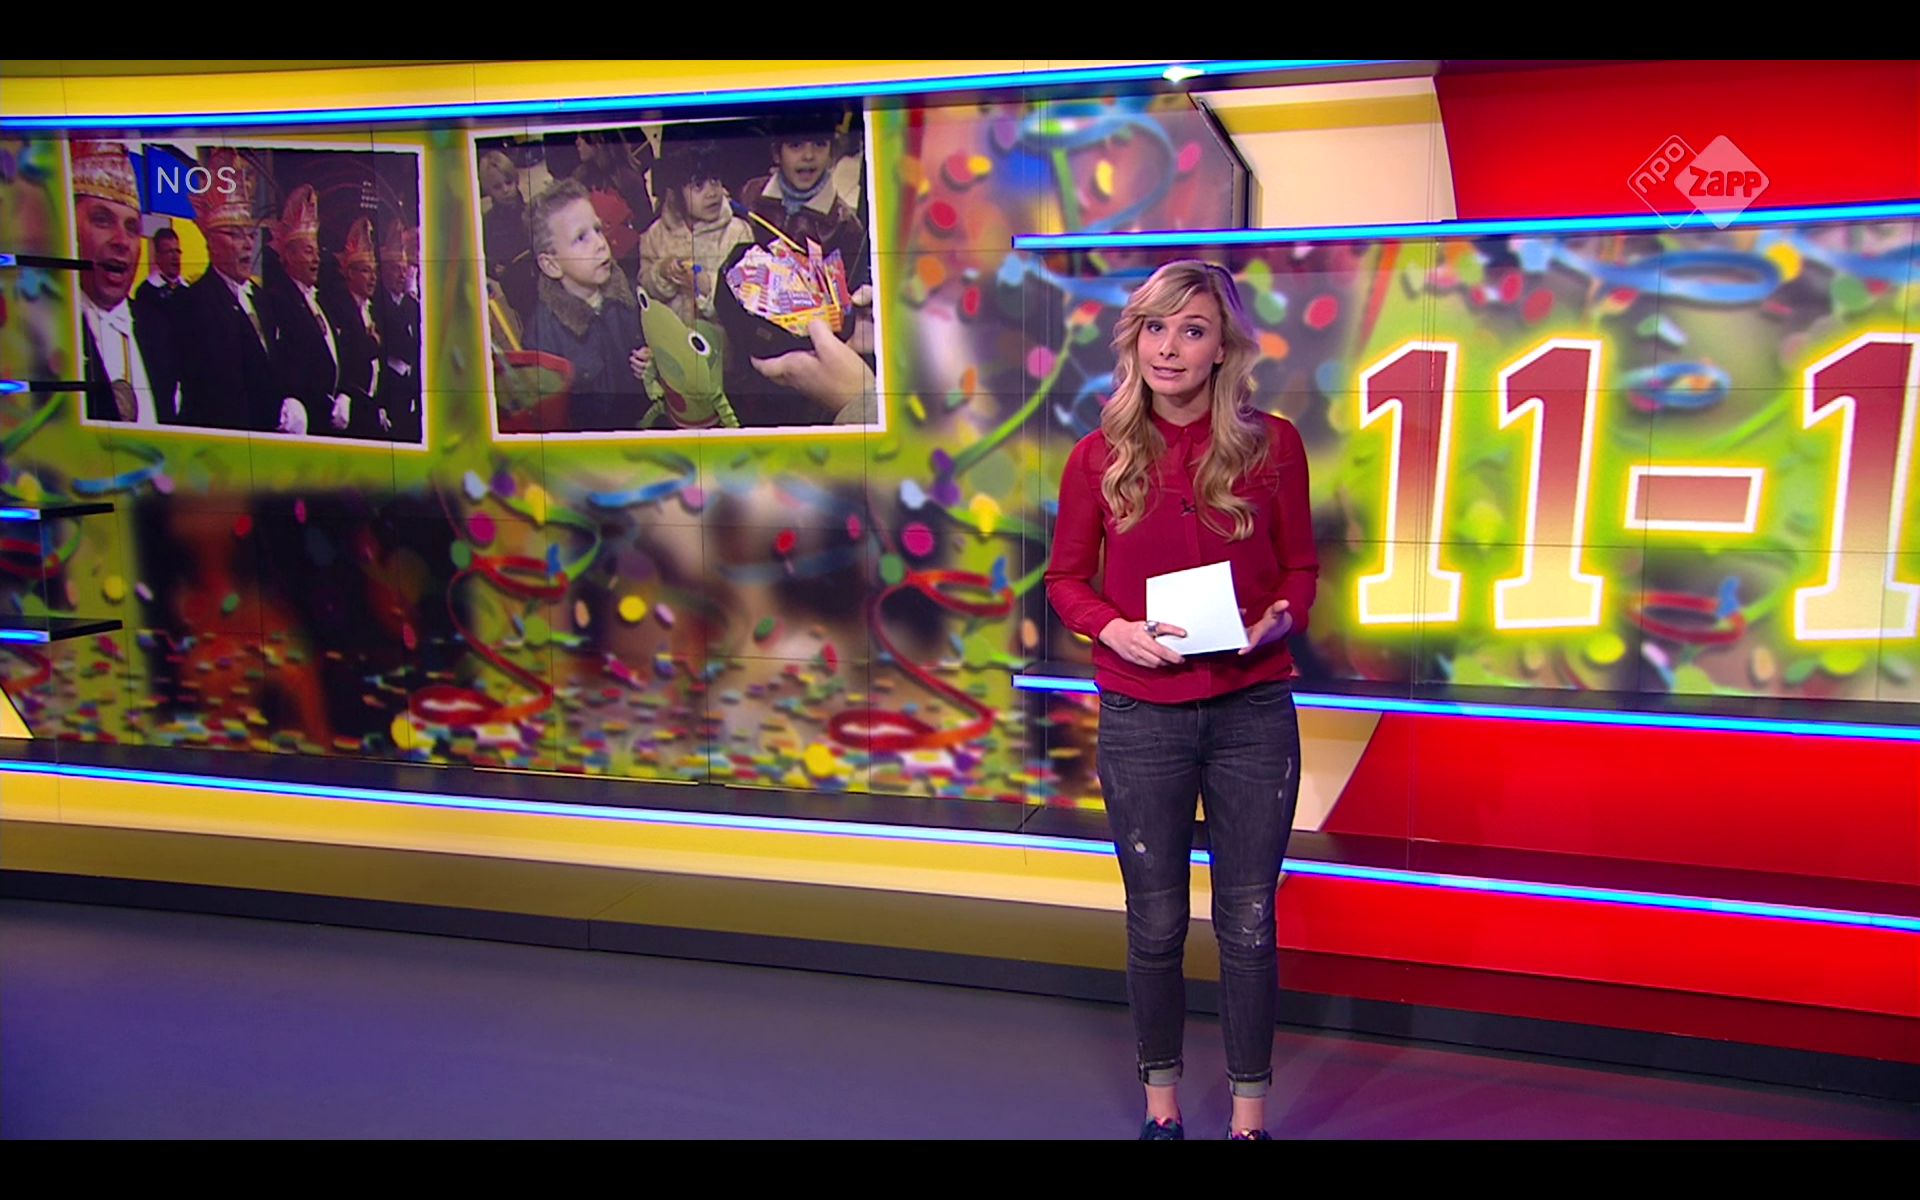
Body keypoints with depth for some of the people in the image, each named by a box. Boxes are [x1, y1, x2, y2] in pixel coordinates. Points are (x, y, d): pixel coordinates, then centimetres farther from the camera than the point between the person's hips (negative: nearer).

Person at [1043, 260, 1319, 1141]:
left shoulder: (1272, 445, 0)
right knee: (1155, 921, 11)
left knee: (1248, 923, 8)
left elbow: (1301, 567, 7)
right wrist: (1114, 629, -13)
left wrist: (1277, 621, -14)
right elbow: (1066, 578, 6)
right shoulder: (1100, 456, 0)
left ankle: (1250, 1111, 27)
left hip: (1252, 712, 0)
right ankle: (1161, 1102, 32)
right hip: (1141, 716, 0)